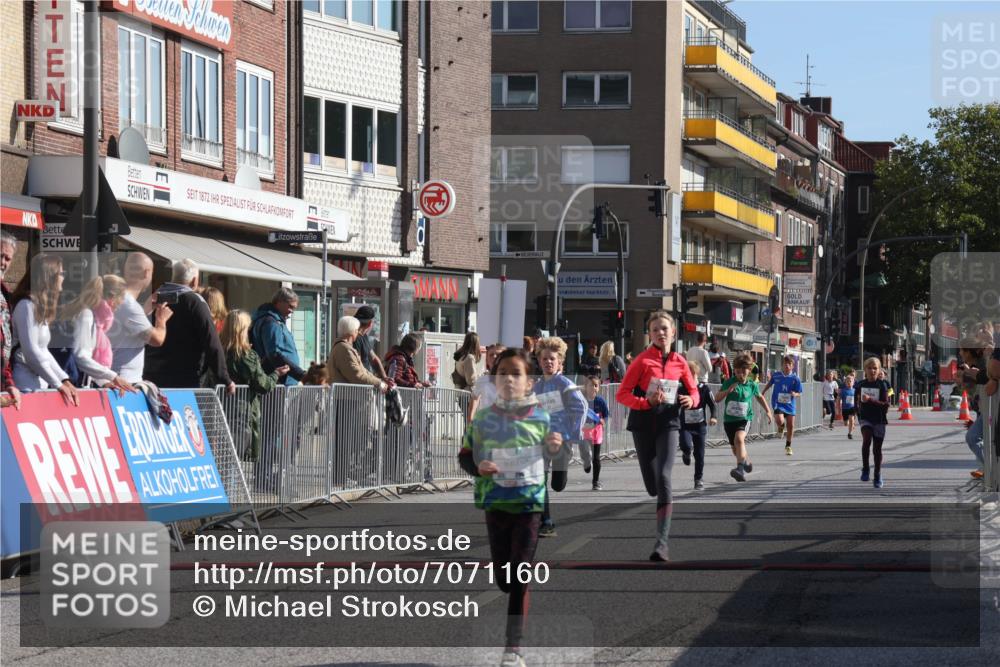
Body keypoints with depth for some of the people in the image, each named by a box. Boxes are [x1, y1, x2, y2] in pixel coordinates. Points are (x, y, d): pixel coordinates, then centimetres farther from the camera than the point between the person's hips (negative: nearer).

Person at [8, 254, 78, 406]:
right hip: (27, 388, -9)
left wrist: (64, 380, 7)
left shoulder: (41, 307, 17)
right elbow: (31, 353, -16)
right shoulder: (27, 306, -12)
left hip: (40, 385, 9)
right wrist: (58, 384, -10)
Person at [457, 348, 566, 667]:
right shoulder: (483, 419, 0)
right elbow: (465, 456, 7)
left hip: (530, 500, -2)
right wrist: (478, 467, -14)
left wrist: (556, 448, -12)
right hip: (495, 502, 2)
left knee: (520, 575, -5)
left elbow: (552, 459, 10)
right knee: (502, 576, 9)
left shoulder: (540, 418, -1)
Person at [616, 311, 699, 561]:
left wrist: (691, 400, -7)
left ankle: (662, 543, -22)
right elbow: (622, 394, -4)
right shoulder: (643, 360, -2)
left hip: (668, 424, 0)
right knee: (652, 485, 5)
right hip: (643, 425, 0)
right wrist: (647, 402, -20)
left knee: (664, 478, -18)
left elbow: (694, 391, 17)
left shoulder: (679, 362, 5)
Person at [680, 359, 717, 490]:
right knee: (686, 445, -26)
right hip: (685, 426, 0)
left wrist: (713, 417, -15)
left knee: (699, 454, 2)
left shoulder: (704, 389, -3)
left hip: (700, 425, 0)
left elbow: (712, 404, 1)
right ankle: (687, 454, 12)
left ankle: (699, 479, 15)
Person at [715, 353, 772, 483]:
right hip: (729, 419, 3)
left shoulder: (752, 385, 0)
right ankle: (747, 461, 46)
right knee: (736, 449, 15)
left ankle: (740, 469, -37)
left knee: (739, 438, -32)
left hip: (744, 419, -3)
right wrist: (727, 391, -19)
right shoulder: (729, 382, -2)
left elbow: (759, 397, 19)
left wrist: (768, 411, 22)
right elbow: (717, 399, -3)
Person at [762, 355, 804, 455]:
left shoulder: (795, 378, -7)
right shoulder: (776, 375, -2)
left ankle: (788, 446, 24)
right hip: (778, 403, -1)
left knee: (791, 426, 3)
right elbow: (769, 384, 19)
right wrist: (762, 392, 27)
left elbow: (799, 393, -1)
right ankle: (781, 428, 15)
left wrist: (795, 394, -24)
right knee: (780, 420, -25)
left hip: (789, 404, 1)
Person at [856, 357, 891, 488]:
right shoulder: (861, 385, 4)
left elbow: (886, 404, -13)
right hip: (865, 419, 1)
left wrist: (870, 399, -23)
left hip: (879, 420, -1)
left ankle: (878, 477, 20)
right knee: (866, 439, -26)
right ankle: (865, 469, -15)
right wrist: (859, 414, 13)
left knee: (877, 448, 5)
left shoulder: (882, 385, -5)